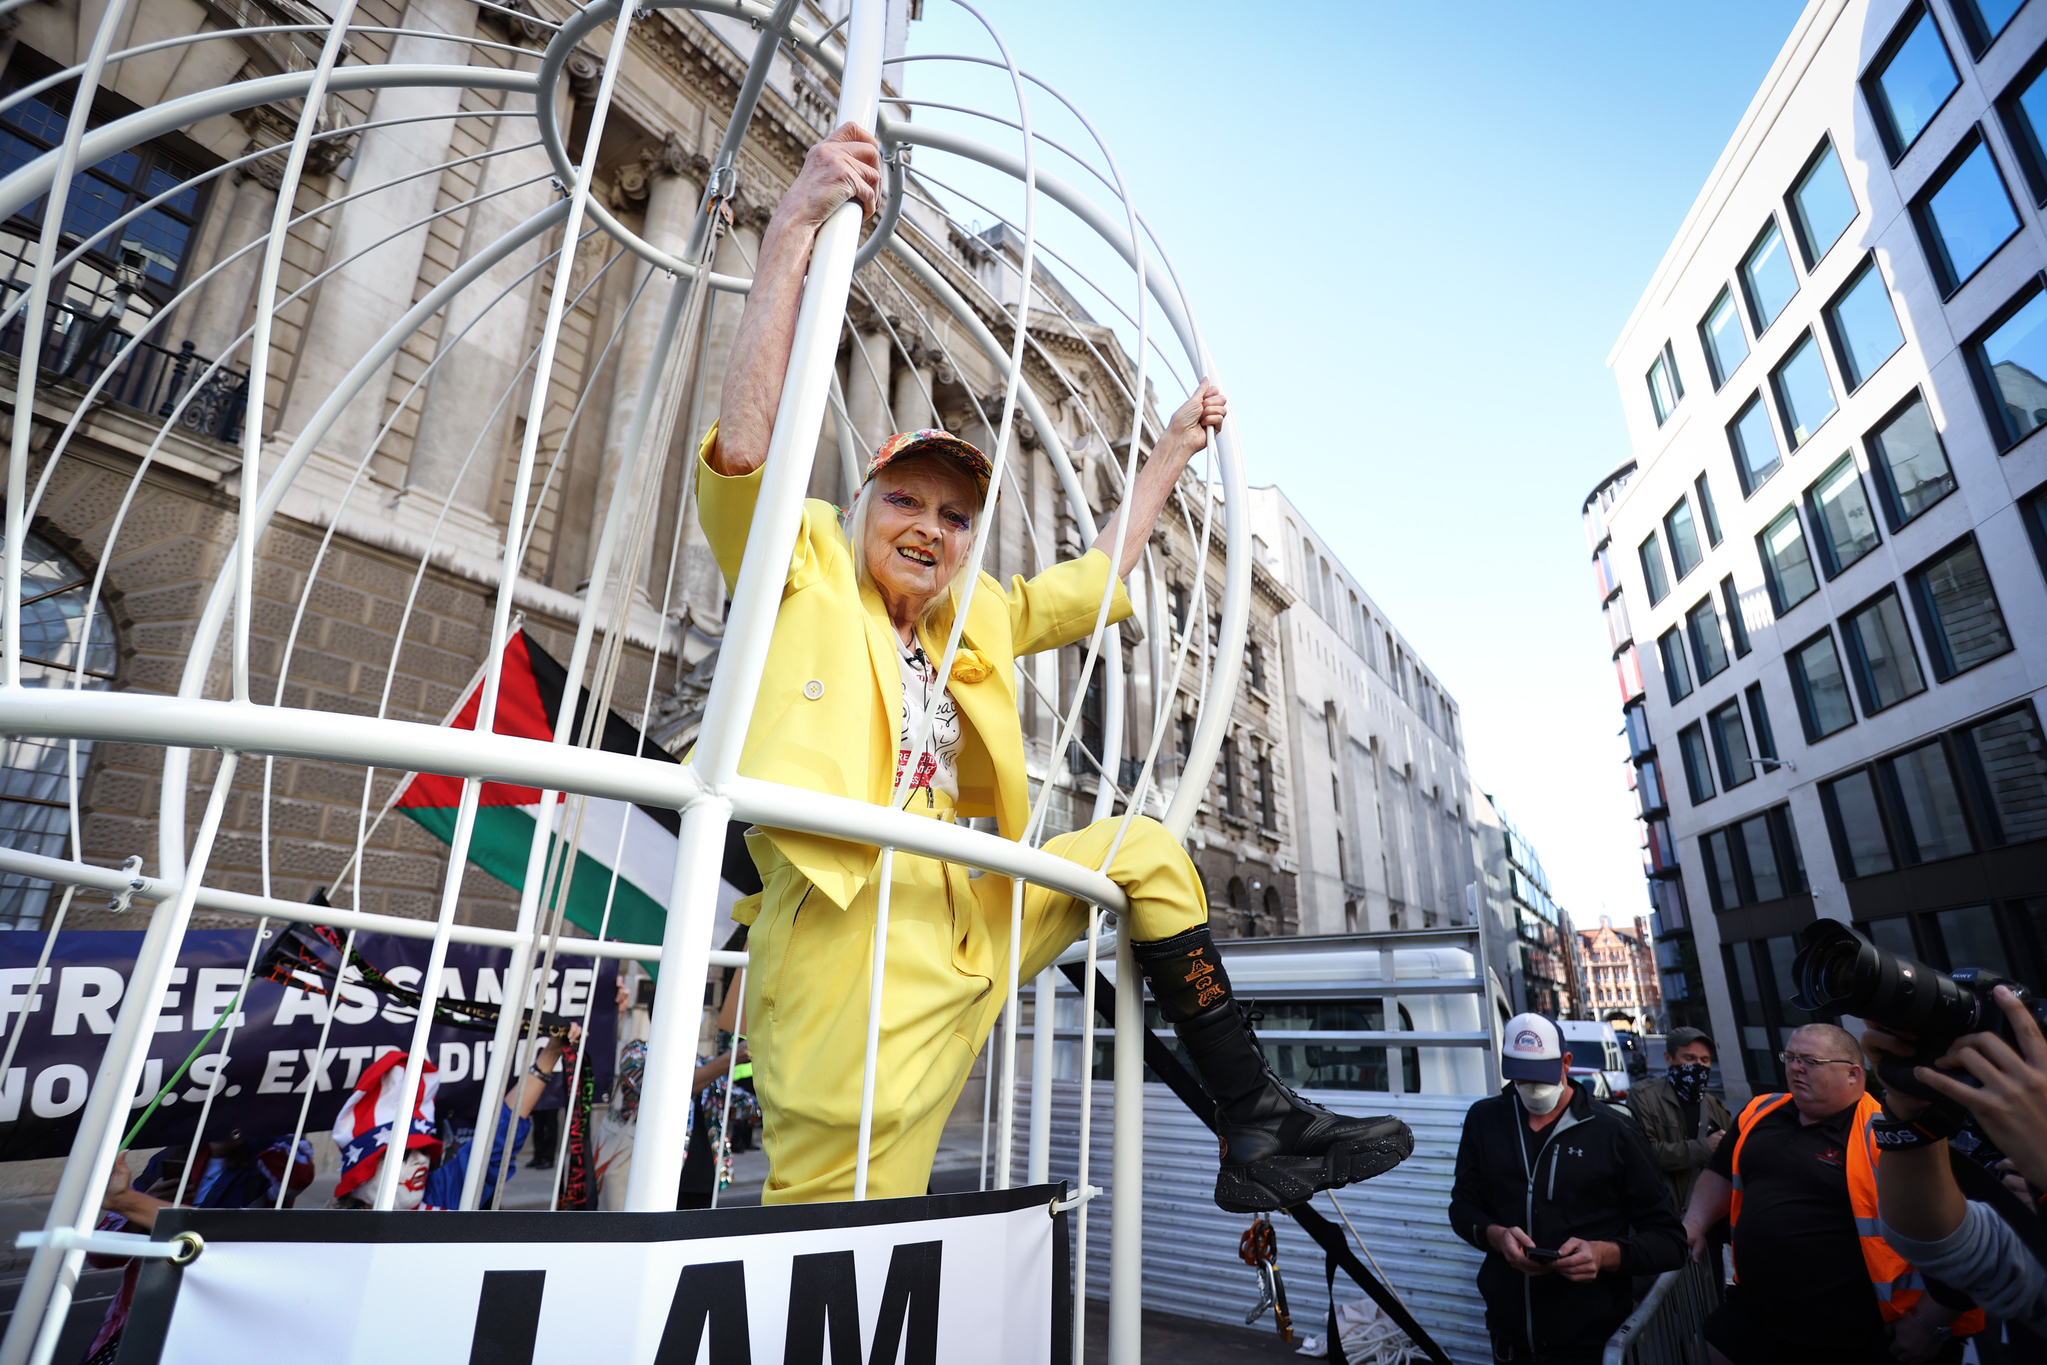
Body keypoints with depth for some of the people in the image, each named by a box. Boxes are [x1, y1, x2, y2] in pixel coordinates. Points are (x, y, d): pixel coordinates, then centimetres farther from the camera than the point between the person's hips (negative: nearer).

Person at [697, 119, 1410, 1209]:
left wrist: (1173, 449, 32)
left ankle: (1257, 1128, 12)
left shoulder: (977, 618, 20)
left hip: (971, 926, 7)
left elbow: (1095, 582, 27)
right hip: (852, 947, -7)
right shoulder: (807, 581, 3)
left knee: (1144, 850, 9)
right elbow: (741, 453, -15)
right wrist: (791, 236, -21)